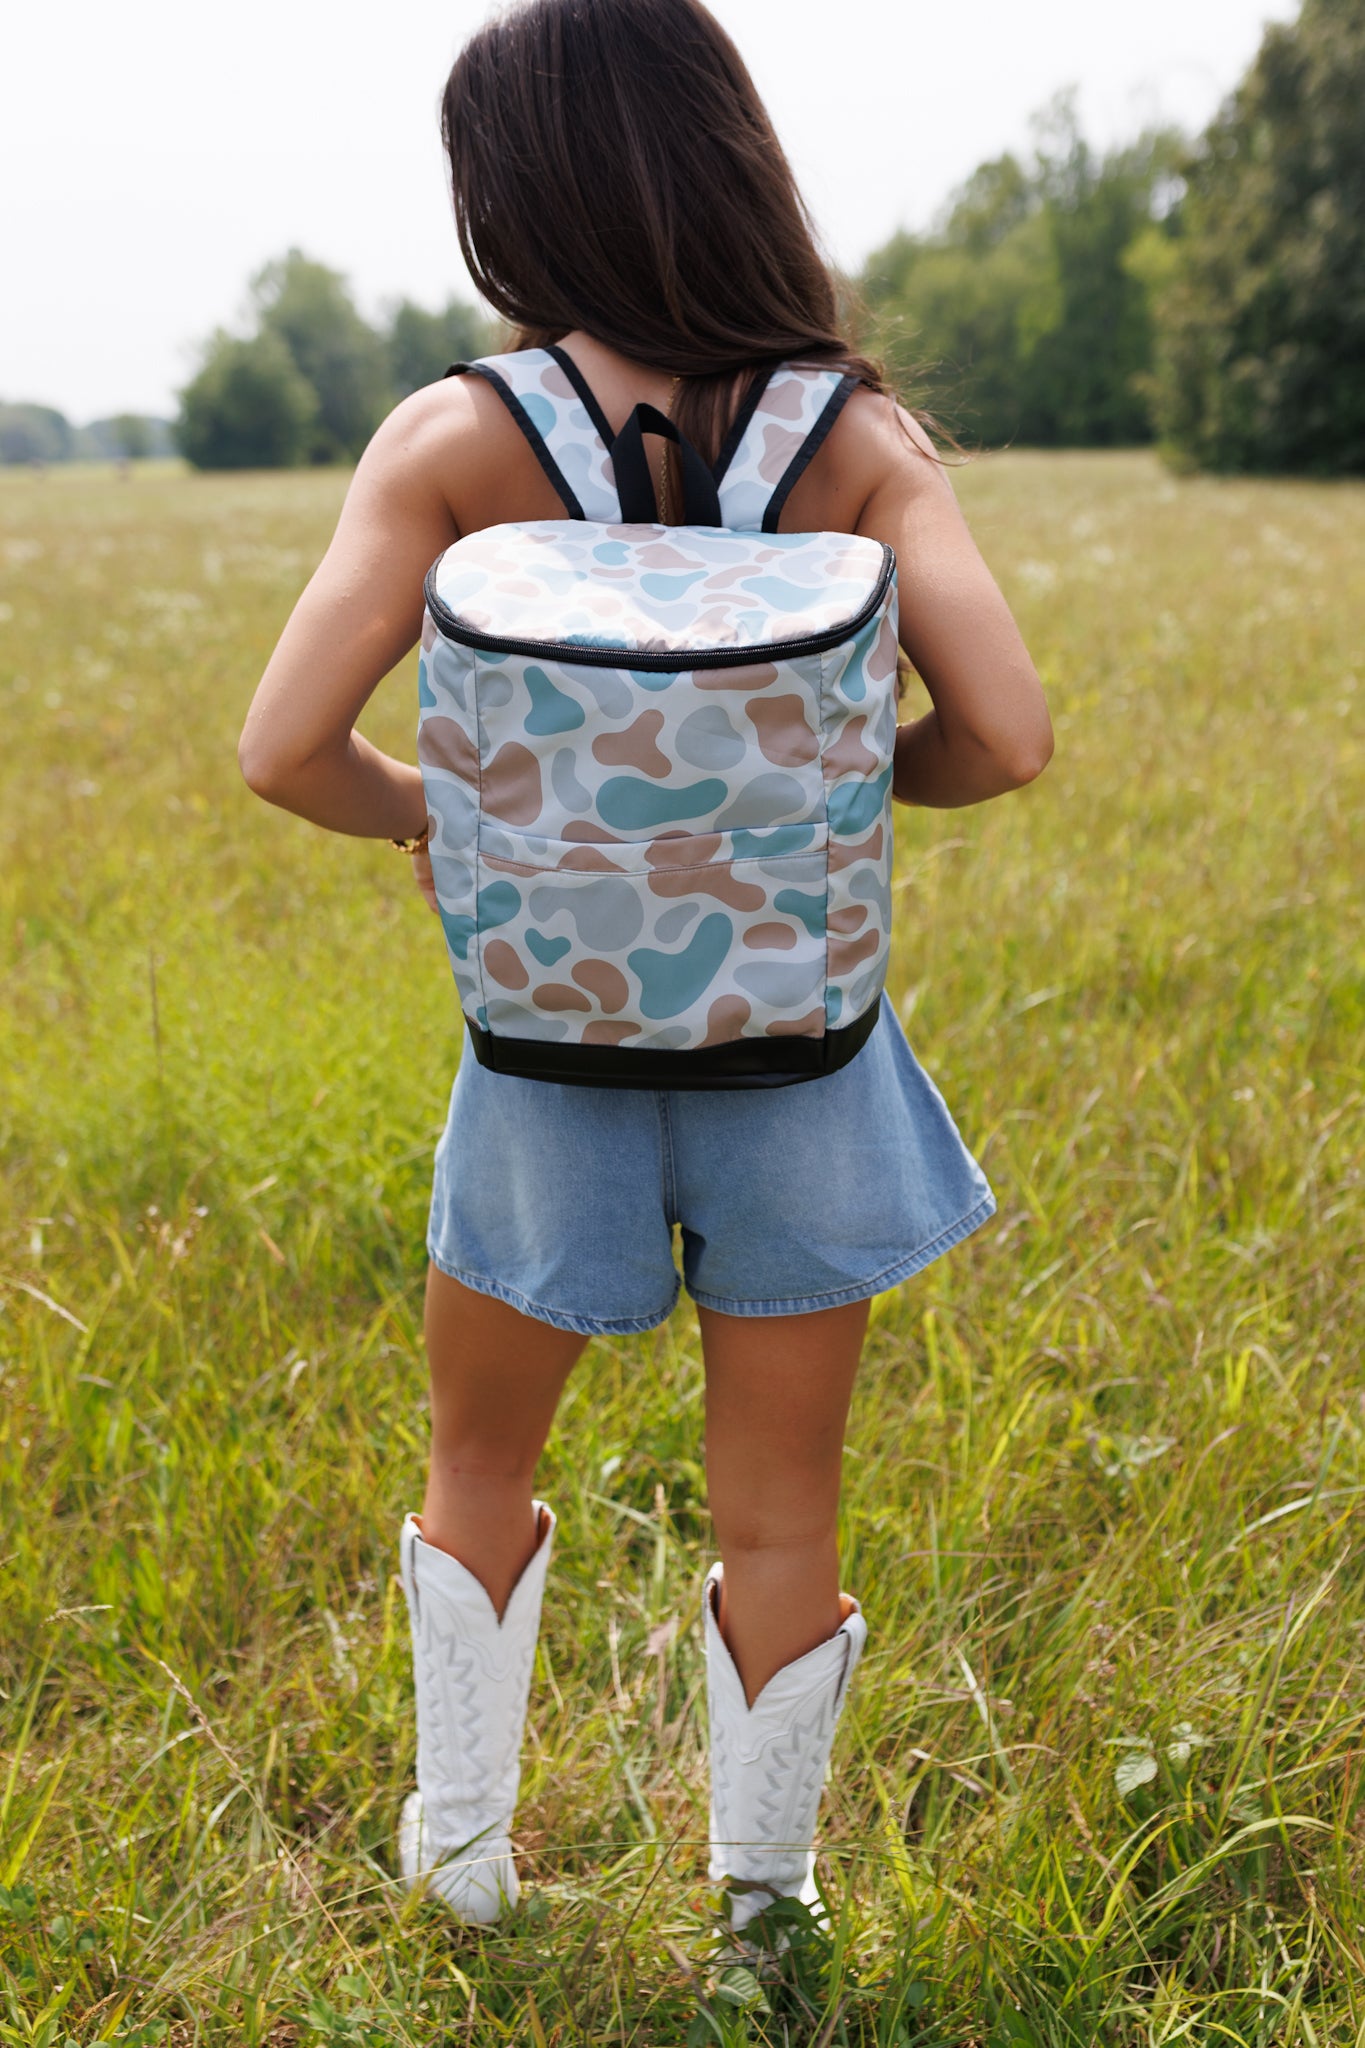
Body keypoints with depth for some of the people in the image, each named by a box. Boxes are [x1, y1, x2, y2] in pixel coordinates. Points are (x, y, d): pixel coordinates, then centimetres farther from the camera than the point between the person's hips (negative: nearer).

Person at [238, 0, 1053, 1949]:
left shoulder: (455, 440, -12)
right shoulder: (857, 437, -9)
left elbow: (285, 751, -18)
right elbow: (1008, 738, -17)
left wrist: (419, 812, 3)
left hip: (552, 1055, 0)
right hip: (801, 1057, 1)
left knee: (479, 1471, 24)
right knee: (779, 1515, 17)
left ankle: (462, 1847, 39)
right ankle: (762, 1899, 33)